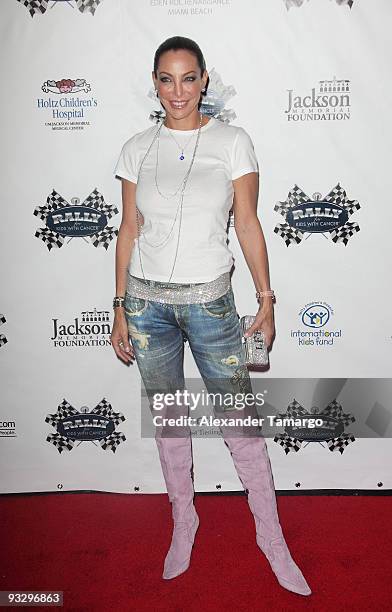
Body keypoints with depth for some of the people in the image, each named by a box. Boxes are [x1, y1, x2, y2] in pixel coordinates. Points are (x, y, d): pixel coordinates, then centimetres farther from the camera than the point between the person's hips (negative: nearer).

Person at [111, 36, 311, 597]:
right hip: (146, 300, 3)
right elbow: (129, 229, 6)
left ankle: (272, 539, 23)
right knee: (168, 418, 14)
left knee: (240, 421, 3)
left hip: (210, 300, -2)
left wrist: (267, 301, -4)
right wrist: (120, 308, 4)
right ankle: (183, 523, 36)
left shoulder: (233, 142, -1)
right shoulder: (138, 148, 5)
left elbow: (248, 224, -1)